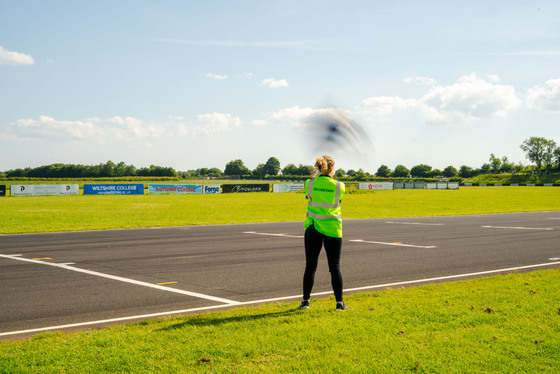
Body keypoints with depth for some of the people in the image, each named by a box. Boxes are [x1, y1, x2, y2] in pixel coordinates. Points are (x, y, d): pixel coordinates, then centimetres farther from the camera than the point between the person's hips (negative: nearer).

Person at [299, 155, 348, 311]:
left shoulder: (309, 184, -5)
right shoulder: (339, 187, -6)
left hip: (312, 227, 1)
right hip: (333, 230, -1)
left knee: (310, 266, 9)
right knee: (335, 267, 6)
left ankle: (306, 301, 11)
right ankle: (339, 302, 8)